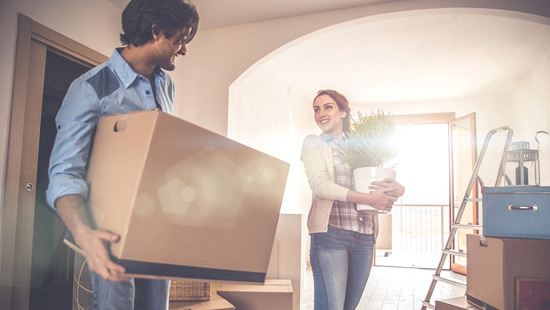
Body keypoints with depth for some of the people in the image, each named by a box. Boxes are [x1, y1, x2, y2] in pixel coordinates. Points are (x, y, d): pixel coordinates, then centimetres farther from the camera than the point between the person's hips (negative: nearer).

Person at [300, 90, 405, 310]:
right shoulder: (314, 143, 7)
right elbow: (319, 185, -9)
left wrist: (397, 189, -12)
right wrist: (367, 198, -18)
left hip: (365, 236, 4)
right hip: (331, 232, -4)